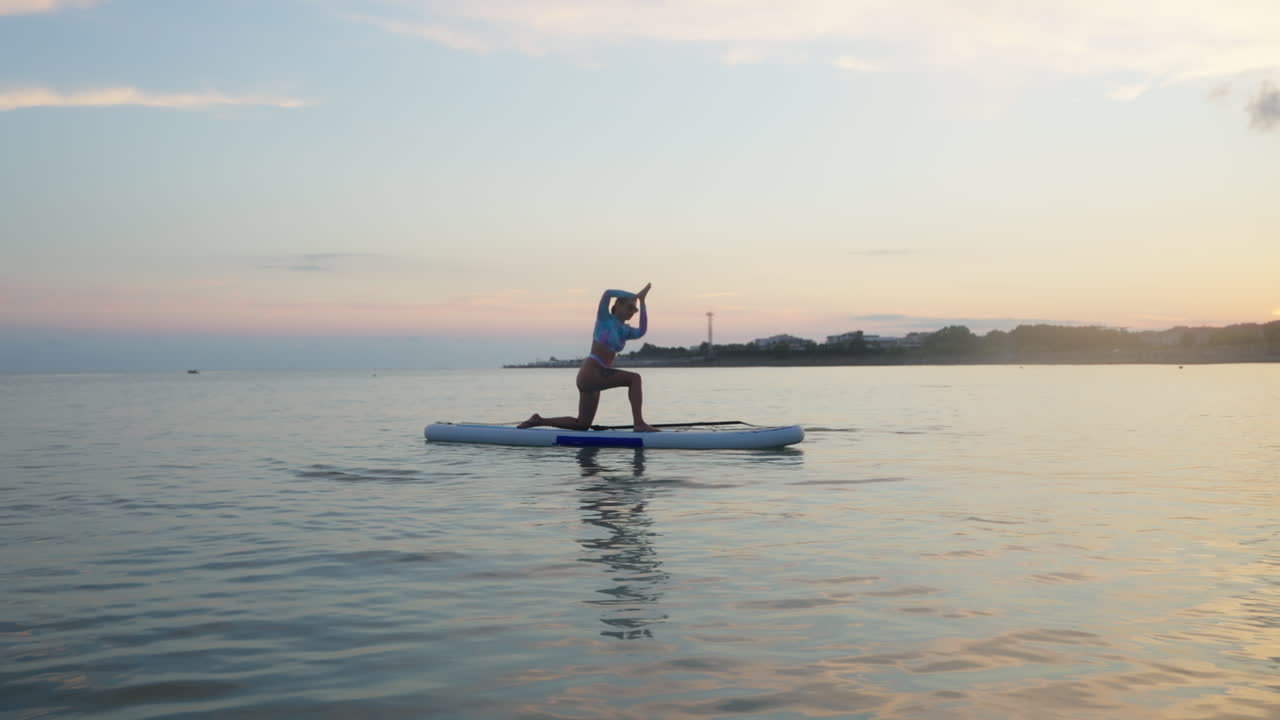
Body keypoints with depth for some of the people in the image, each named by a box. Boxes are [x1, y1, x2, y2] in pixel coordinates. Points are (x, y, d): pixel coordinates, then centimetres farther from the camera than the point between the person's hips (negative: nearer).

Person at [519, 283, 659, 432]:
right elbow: (607, 293, -19)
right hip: (590, 373, -9)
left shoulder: (625, 331, 16)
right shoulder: (604, 319, -1)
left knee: (582, 425, 15)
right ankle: (639, 423, -24)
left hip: (594, 379, 9)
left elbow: (641, 332, -7)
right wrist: (635, 296, -17)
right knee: (634, 378, -22)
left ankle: (538, 420, 24)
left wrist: (642, 303, -10)